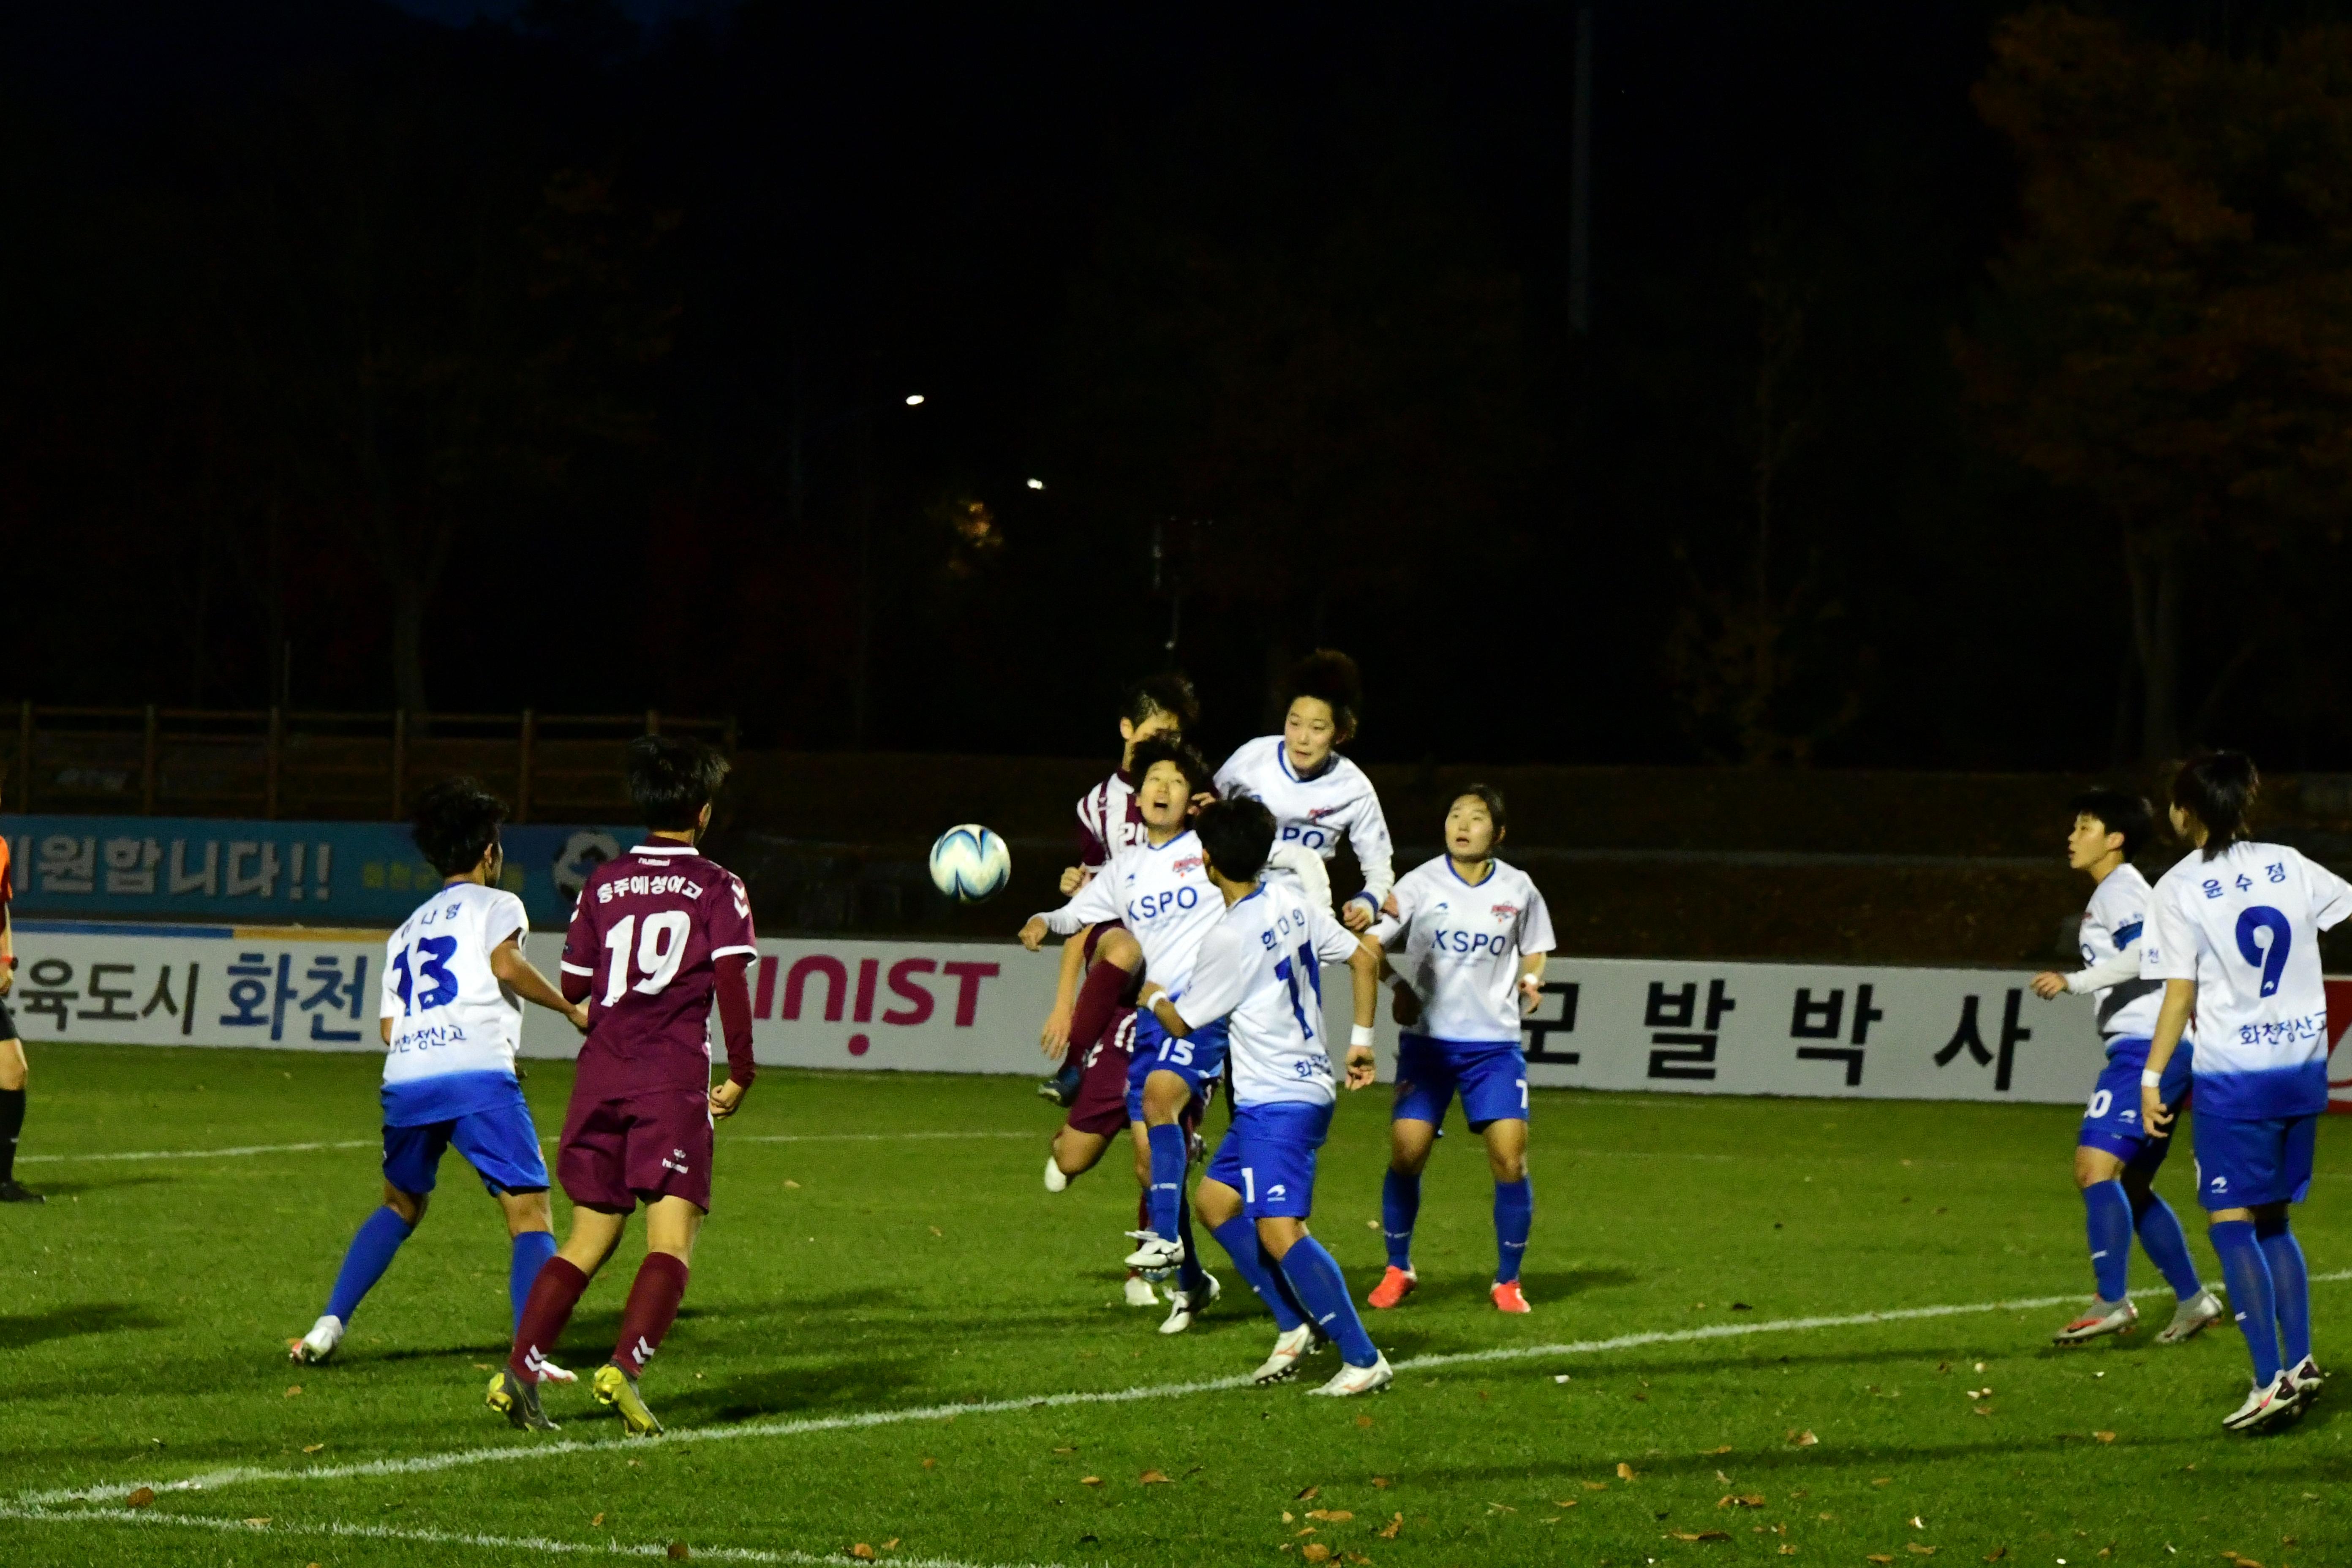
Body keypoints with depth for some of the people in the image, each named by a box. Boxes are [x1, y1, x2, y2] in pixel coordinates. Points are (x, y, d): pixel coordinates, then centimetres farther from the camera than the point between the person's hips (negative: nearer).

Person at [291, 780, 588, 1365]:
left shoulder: (406, 931, 28)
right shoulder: (495, 904, 12)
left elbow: (389, 1028, 19)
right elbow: (506, 963, -10)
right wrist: (570, 1009, 1)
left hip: (404, 1081, 6)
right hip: (479, 1076, -6)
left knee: (400, 1205, 27)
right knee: (529, 1214, -4)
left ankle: (330, 1324, 19)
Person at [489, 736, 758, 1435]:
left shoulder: (603, 884, 13)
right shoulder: (718, 888, 2)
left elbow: (574, 987, 15)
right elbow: (731, 981, -8)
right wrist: (740, 1075, -1)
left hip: (601, 1072, 4)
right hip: (675, 1076, -4)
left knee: (589, 1237, 13)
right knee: (672, 1237, -6)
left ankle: (520, 1369, 3)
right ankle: (625, 1366, -25)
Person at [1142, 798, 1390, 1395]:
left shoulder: (1229, 938, -18)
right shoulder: (1290, 901, 5)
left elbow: (1182, 1024, -5)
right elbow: (1365, 958, 11)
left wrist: (1152, 994, 16)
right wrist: (1361, 1040, 17)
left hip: (1277, 1101, -10)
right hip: (1303, 1086, 10)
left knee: (1278, 1231, -17)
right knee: (1214, 1200, 18)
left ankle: (1363, 1360, -17)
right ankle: (1296, 1325, 18)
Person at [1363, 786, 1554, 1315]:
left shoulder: (1517, 889, 4)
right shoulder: (1421, 884, -2)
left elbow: (1534, 949, 19)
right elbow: (1373, 943, -2)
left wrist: (1530, 983, -2)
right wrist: (1400, 988, -20)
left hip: (1495, 1043, 1)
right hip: (1428, 1039, -1)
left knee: (1510, 1156, -9)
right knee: (1406, 1151, -8)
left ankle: (1508, 1280, 7)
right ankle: (1398, 1270, 14)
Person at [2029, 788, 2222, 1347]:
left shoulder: (2119, 889, -7)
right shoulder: (2123, 890, 23)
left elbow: (2145, 952, -22)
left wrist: (2073, 982, -17)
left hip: (2146, 1048, -11)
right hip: (2158, 1050, 11)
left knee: (2095, 1166, -17)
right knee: (2130, 1186, 14)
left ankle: (2112, 1303, -21)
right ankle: (2192, 1298, 18)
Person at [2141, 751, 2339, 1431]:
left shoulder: (2180, 889, -8)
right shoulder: (2288, 866, 5)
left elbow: (2180, 996, -9)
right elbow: (2343, 900, 15)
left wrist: (2153, 1078, -4)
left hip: (2232, 1074, -5)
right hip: (2303, 1063, 6)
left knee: (2232, 1224, -4)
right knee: (2273, 1219, 17)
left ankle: (2271, 1380, -14)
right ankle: (2300, 1363, 11)